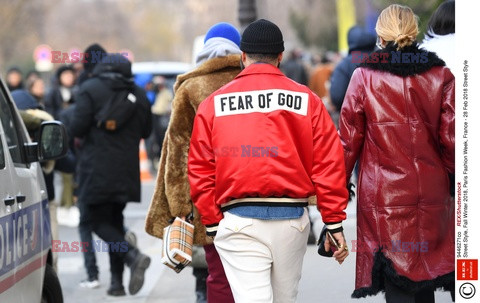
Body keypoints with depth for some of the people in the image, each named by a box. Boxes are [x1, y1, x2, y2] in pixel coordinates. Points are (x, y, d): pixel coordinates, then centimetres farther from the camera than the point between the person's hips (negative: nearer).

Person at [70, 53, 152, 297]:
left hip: (98, 169, -5)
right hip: (127, 169, 5)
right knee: (115, 220, 16)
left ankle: (133, 256, -25)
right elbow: (146, 131, 16)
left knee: (99, 221, -1)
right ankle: (117, 281, 11)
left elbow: (77, 128, -13)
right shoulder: (138, 94, 8)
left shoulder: (91, 89, -7)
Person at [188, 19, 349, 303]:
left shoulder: (213, 104, 3)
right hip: (291, 219, 2)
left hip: (238, 221, -1)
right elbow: (328, 164, 0)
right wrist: (335, 223, 4)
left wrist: (212, 225, 8)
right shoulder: (307, 100, 3)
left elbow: (200, 170, 1)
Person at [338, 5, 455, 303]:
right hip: (431, 197, 2)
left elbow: (349, 140, 0)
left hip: (383, 197, -2)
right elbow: (452, 138, 0)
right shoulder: (440, 75, 2)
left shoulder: (364, 77, -3)